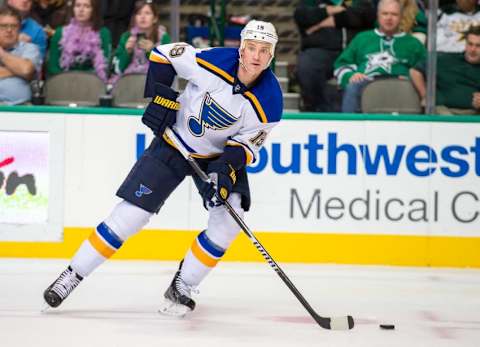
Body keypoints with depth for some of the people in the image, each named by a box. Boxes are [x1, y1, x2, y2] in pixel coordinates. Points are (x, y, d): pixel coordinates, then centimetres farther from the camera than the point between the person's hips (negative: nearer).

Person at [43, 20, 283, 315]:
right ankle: (72, 276, 4)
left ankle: (182, 287, -2)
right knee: (130, 215, -7)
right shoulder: (214, 61, -25)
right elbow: (163, 54, -10)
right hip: (174, 144, -2)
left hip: (222, 154, 2)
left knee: (228, 219, -19)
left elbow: (247, 144, -14)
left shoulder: (270, 100, -21)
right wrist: (160, 97, -16)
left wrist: (228, 167, -31)